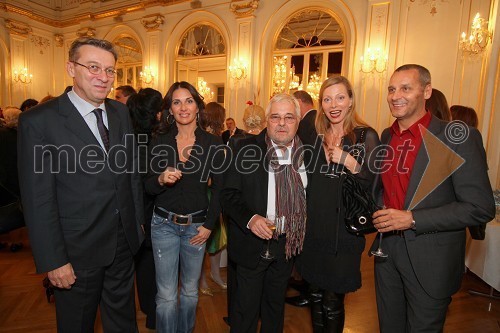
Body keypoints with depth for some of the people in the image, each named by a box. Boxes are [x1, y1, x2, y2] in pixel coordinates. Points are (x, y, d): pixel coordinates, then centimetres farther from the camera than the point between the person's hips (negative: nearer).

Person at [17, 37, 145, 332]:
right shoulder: (39, 121, -14)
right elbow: (38, 199, -14)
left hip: (124, 243, 5)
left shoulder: (121, 112, 2)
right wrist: (53, 261, -12)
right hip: (78, 251, -4)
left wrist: (138, 219, 9)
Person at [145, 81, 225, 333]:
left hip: (197, 225, 0)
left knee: (190, 291, 17)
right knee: (166, 296, 7)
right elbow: (148, 187, 1)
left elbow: (219, 188, 1)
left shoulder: (213, 143, -4)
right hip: (164, 224, 0)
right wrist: (161, 179, -22)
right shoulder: (159, 141, -2)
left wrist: (209, 225, -4)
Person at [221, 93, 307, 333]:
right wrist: (249, 219, -25)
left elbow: (308, 196, 7)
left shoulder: (305, 151, -2)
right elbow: (229, 194, -10)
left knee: (276, 304, 24)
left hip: (288, 242, 4)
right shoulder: (247, 148, -12)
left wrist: (298, 235, 0)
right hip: (253, 241, -3)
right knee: (246, 306, 14)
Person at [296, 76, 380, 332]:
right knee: (315, 295, 18)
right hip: (314, 228, 4)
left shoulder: (366, 136, -5)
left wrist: (351, 163, -21)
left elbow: (374, 185, -9)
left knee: (333, 301, 7)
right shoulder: (315, 136, 7)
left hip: (345, 230, -4)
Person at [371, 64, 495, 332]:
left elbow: (481, 208, -17)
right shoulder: (386, 137, 4)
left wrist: (412, 219, -22)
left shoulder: (458, 137, -14)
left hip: (430, 262, -5)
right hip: (386, 251, 5)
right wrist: (379, 214, -1)